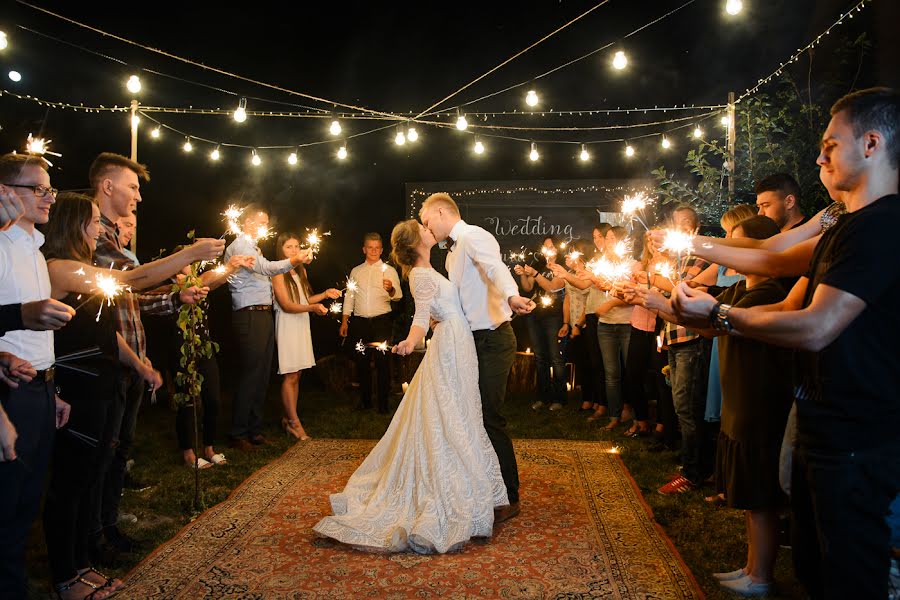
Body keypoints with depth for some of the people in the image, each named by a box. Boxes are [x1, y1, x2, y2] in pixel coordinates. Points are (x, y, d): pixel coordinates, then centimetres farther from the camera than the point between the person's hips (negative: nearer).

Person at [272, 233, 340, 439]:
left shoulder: (301, 271, 16)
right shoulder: (278, 273, -8)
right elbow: (286, 305, -15)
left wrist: (325, 294, 6)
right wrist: (312, 307, -28)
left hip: (302, 324, 8)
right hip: (287, 324, -7)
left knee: (296, 375, 8)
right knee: (290, 376, -7)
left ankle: (288, 419, 16)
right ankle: (294, 422, -4)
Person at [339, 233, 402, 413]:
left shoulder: (389, 270, 4)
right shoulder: (356, 271, 14)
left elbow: (397, 295, -9)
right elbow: (349, 297, 16)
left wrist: (391, 290, -32)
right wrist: (344, 321, 9)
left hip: (382, 321, -3)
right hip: (360, 322, 3)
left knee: (383, 362, -4)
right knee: (362, 362, 8)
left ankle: (383, 403, 3)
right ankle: (365, 400, 21)